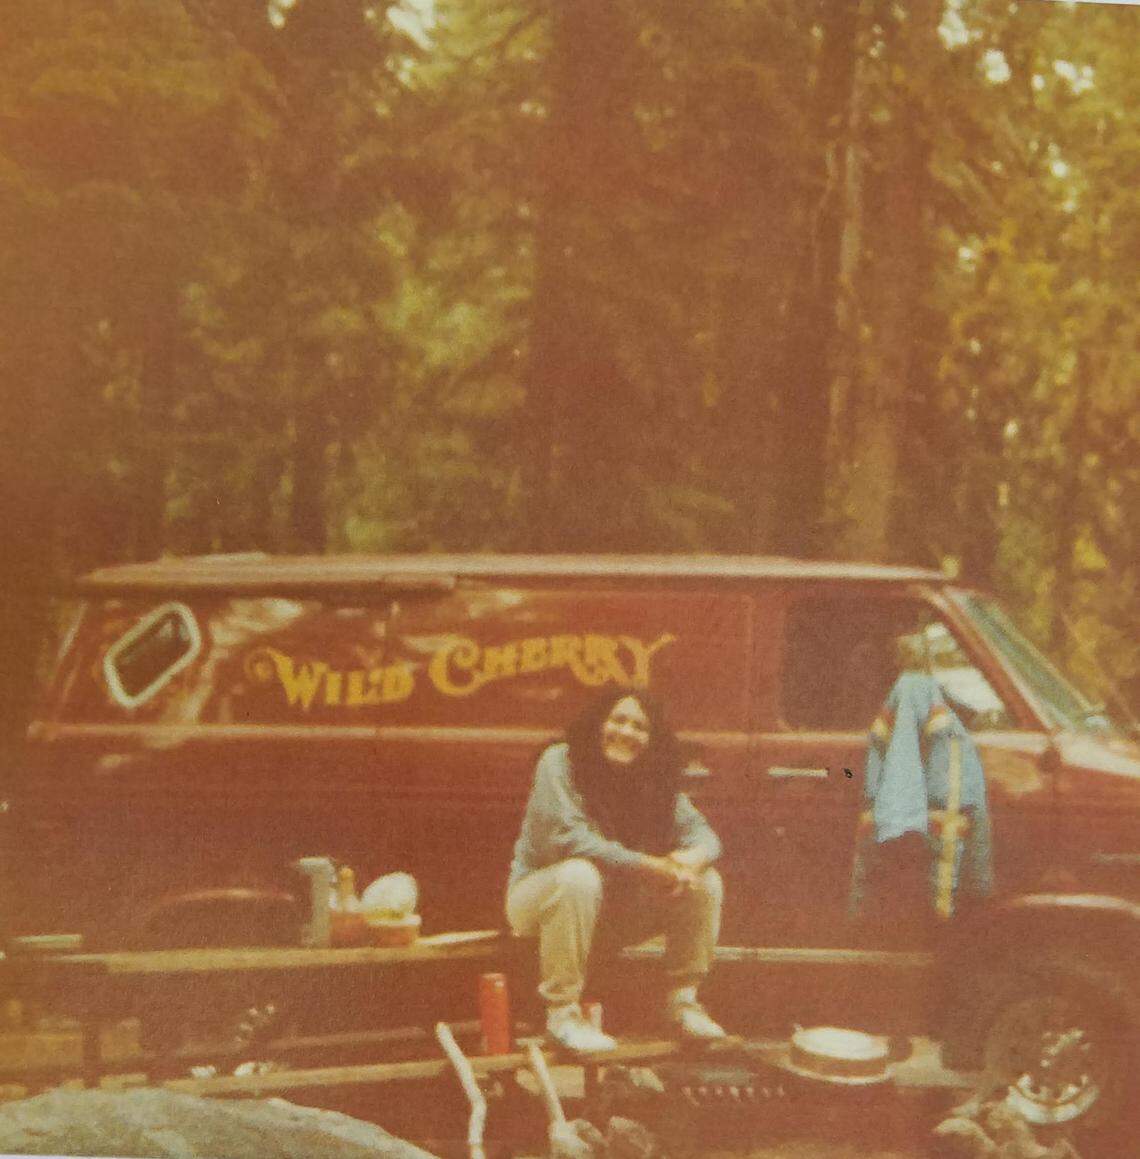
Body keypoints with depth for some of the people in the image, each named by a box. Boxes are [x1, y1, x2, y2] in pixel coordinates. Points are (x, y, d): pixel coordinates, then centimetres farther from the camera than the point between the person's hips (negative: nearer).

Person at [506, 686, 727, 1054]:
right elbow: (570, 839, -28)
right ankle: (562, 1012, -32)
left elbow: (701, 834, -2)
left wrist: (691, 860, -29)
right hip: (539, 895, -6)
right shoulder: (560, 763, -17)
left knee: (705, 882, -9)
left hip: (615, 906, 6)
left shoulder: (654, 781, 1)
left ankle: (683, 1001, -1)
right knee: (580, 877, -40)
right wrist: (647, 866, -32)